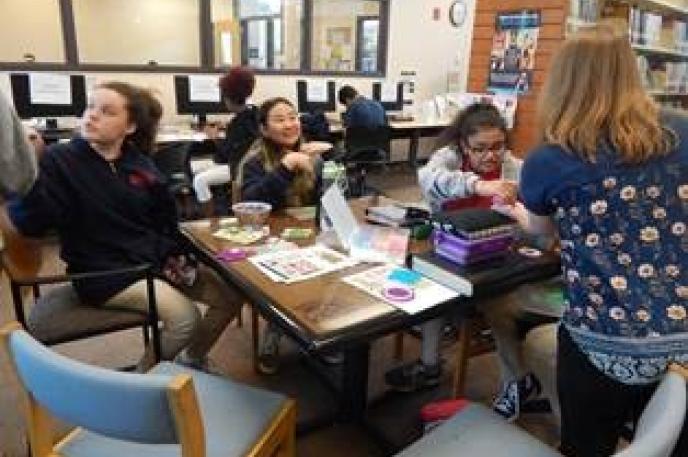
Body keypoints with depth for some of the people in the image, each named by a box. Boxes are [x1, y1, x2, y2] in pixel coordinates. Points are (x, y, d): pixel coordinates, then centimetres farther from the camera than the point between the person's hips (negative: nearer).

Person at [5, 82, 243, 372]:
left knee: (231, 295, -1)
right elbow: (31, 225, -20)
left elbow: (166, 219, 15)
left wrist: (174, 255, 1)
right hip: (105, 272, -6)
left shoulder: (140, 164, 7)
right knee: (186, 318, -24)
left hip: (155, 260, 6)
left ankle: (192, 360, 24)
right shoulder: (58, 160, -7)